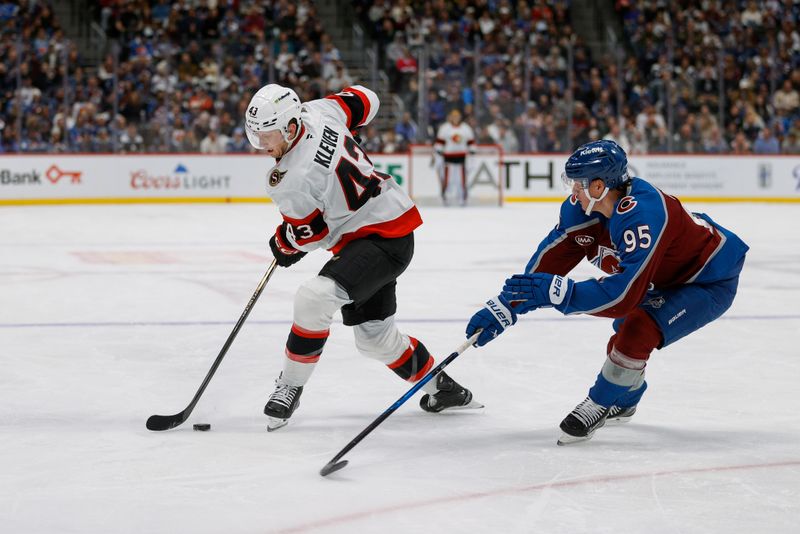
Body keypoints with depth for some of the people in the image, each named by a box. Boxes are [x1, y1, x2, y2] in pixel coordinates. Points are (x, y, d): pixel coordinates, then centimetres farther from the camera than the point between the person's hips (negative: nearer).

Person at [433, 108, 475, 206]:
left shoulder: (466, 129, 7)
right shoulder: (444, 128, 0)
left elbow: (471, 142, 11)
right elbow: (439, 142, 0)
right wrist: (437, 155, -5)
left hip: (461, 158, 2)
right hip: (448, 157, -2)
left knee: (462, 179, -1)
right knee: (447, 179, -6)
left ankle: (462, 199, 7)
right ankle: (445, 198, 5)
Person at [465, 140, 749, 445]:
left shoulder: (642, 216, -38)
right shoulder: (584, 206, -12)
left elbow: (625, 293, -40)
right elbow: (551, 258, -9)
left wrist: (556, 292, -43)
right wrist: (503, 307, -14)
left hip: (710, 282, -9)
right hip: (667, 277, 9)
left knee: (638, 329, -25)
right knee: (625, 329, 19)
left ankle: (599, 405, -5)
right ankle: (622, 402, 46)